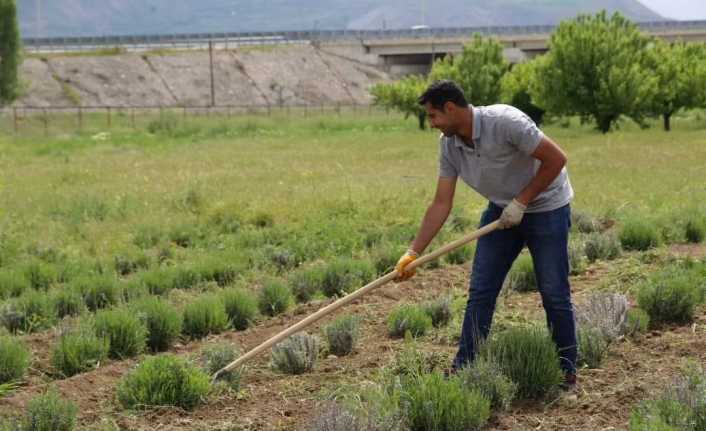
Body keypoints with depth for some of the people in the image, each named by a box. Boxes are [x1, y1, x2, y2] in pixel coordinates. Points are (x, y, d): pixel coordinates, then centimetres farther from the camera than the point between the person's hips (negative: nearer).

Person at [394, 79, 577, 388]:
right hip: (502, 210, 6)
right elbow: (441, 204, -4)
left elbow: (556, 158, -25)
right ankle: (463, 367, 7)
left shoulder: (505, 122, -29)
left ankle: (567, 370, 11)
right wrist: (414, 253, -8)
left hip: (545, 207, -6)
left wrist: (521, 202, -20)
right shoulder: (449, 145, -8)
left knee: (554, 294, -4)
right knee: (480, 290, 1)